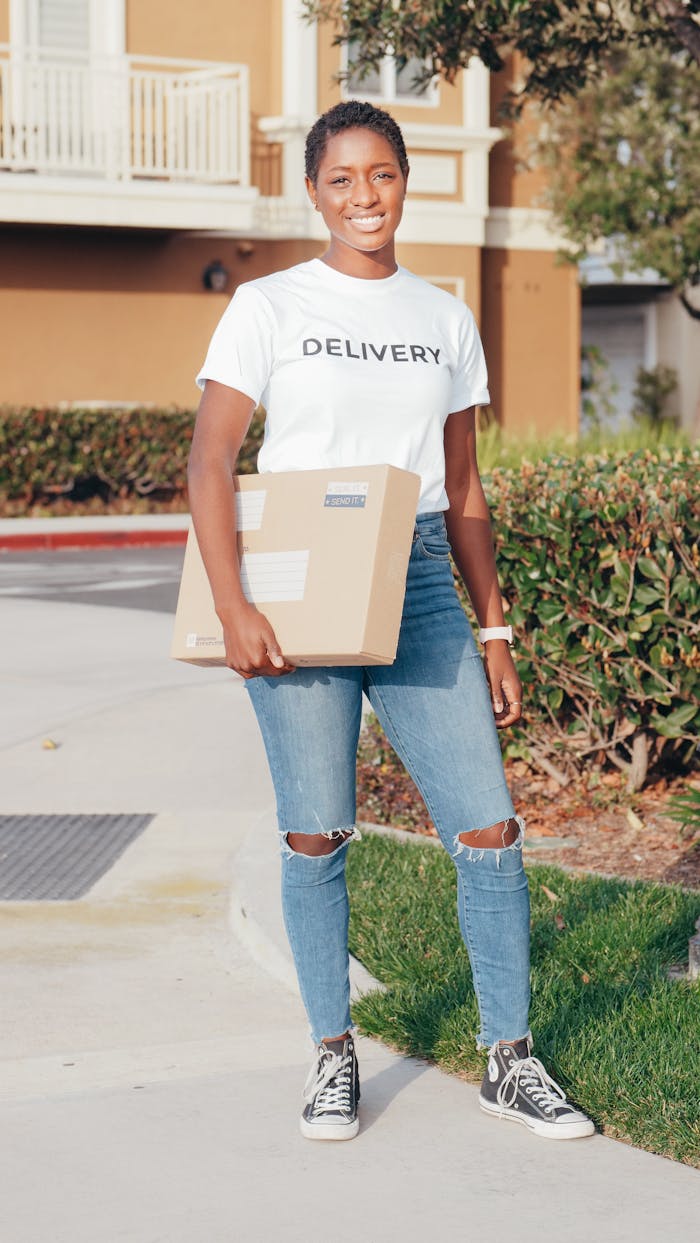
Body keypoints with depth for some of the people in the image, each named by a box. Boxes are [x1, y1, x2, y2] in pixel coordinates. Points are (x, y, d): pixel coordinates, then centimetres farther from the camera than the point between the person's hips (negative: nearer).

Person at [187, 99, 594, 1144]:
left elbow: (464, 493, 16)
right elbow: (209, 462, -4)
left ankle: (510, 1059, 9)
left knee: (489, 826, -4)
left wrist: (494, 632, 11)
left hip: (419, 587, 3)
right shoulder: (269, 308, 2)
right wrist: (233, 607, -15)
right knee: (316, 834, 1)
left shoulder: (445, 321, 13)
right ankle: (332, 1056, 18)